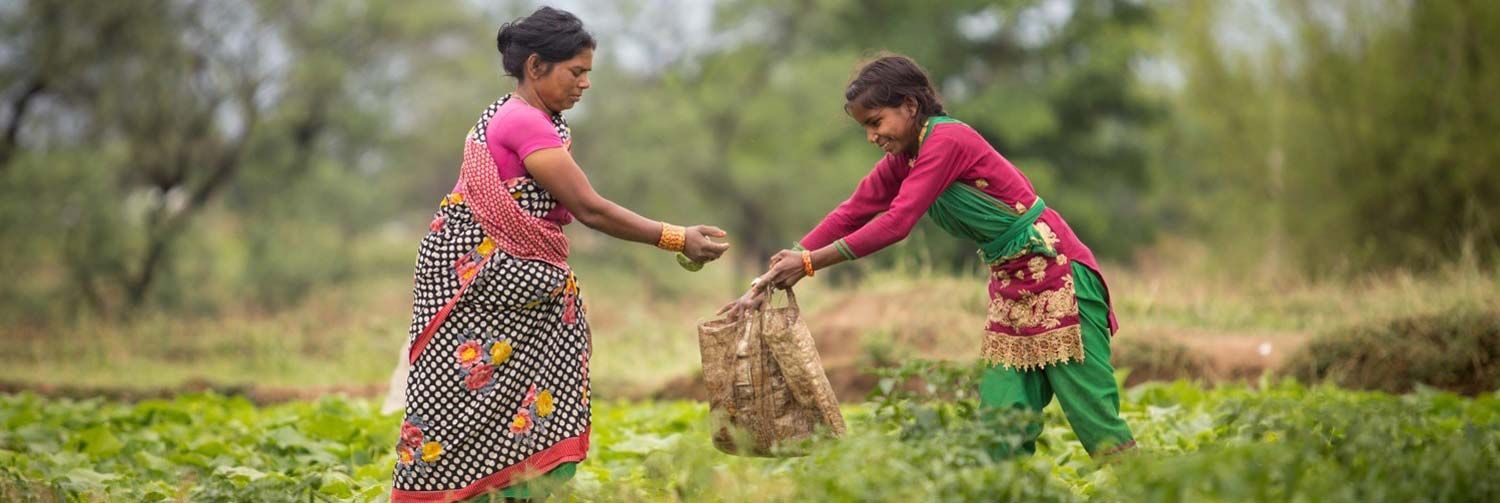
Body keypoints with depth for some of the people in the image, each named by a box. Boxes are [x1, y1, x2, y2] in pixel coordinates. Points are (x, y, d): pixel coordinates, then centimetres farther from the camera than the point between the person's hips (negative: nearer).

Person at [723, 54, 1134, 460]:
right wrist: (768, 282, -5)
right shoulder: (902, 159, 8)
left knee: (1093, 415, -7)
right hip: (1011, 285, 9)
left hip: (1057, 273, -9)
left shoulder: (947, 140, -19)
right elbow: (850, 215, 4)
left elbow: (897, 222, -25)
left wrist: (809, 263, -23)